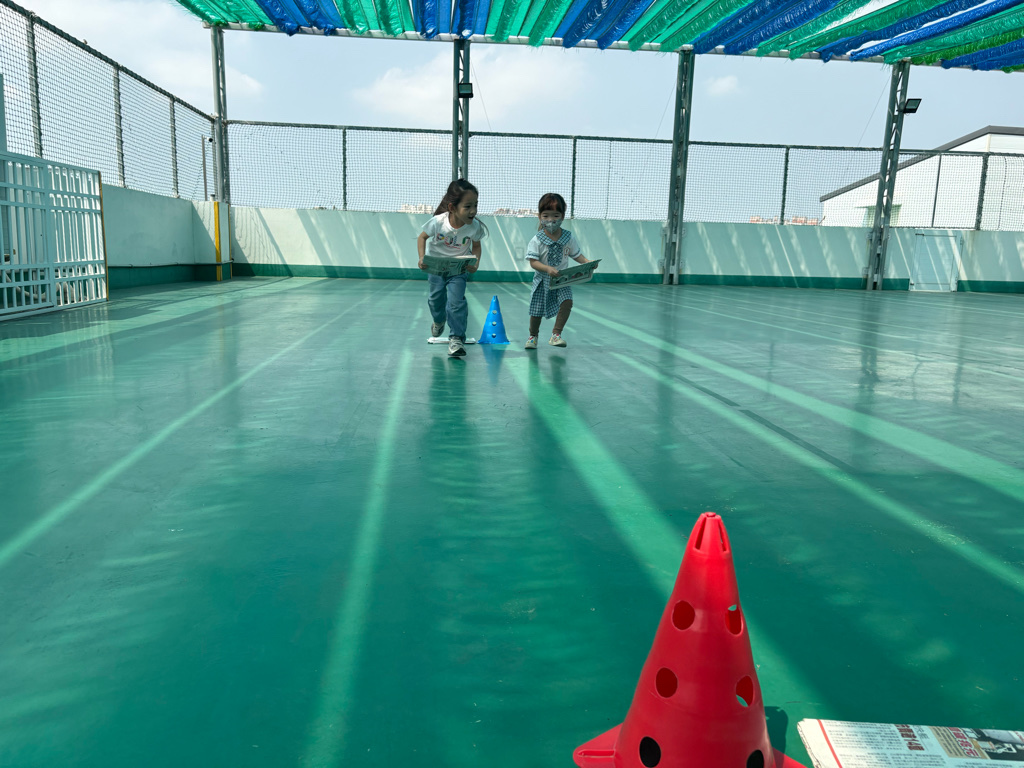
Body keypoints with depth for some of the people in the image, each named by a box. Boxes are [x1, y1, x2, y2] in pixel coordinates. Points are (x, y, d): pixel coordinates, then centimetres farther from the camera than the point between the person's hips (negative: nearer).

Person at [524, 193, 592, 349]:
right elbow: (533, 262, -17)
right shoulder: (537, 240, -12)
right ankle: (533, 336, 31)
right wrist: (548, 269, -32)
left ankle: (556, 334, -7)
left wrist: (588, 263, -12)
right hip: (543, 280, -1)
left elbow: (577, 255, 7)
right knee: (537, 309, 5)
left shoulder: (568, 238, -4)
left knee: (567, 302, -21)